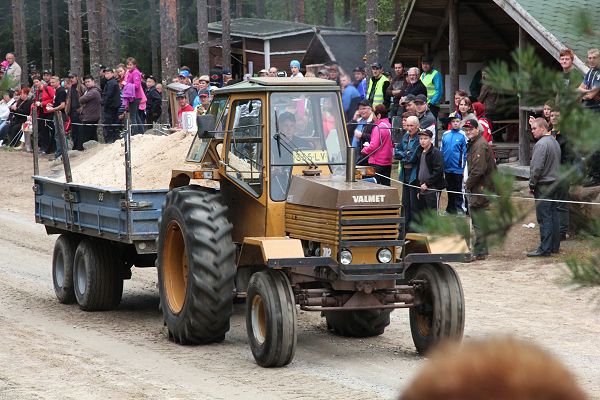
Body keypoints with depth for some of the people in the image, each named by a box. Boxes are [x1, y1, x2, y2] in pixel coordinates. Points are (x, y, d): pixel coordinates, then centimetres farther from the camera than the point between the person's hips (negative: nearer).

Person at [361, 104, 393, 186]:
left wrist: (364, 150, -2)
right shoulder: (389, 126, 9)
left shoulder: (378, 128, -17)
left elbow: (374, 146, -20)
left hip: (377, 163, -8)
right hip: (388, 162, 8)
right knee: (386, 185, 10)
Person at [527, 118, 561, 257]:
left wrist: (532, 184, -9)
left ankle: (544, 249, -7)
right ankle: (555, 246, 18)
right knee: (553, 215, 13)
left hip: (543, 186, -10)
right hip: (554, 183, 10)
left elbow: (536, 167, -20)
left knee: (544, 218, -7)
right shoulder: (555, 142, 13)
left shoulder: (541, 144, -18)